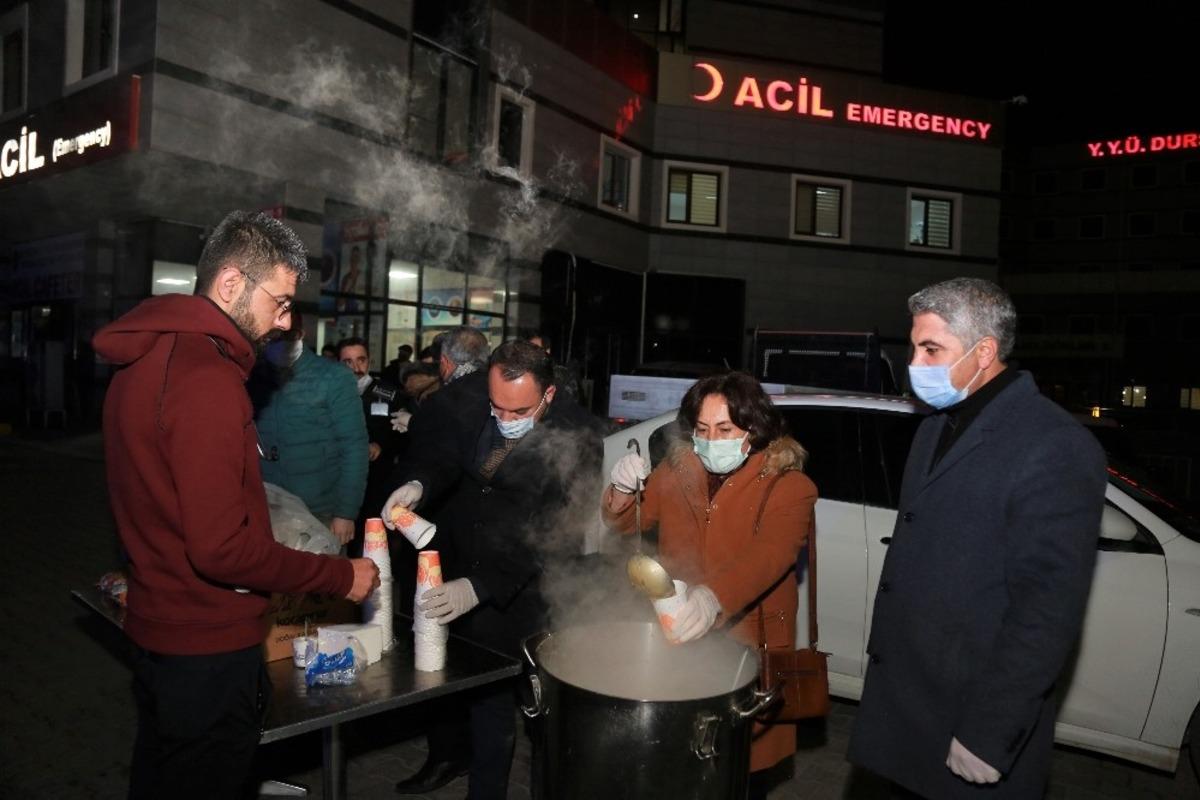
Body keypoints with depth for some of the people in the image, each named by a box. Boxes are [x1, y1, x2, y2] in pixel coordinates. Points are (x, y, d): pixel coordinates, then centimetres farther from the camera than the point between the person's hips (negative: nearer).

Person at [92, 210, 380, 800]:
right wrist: (342, 577, -18)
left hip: (157, 629, 10)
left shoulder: (146, 358, 7)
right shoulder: (207, 379, -25)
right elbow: (220, 547, -27)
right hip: (209, 646, -10)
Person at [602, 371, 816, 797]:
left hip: (747, 642, -3)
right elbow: (626, 523, 3)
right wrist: (622, 490, -20)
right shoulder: (678, 467, 2)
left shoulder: (788, 486, -13)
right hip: (676, 635, 3)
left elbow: (769, 555, -29)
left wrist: (713, 597, -46)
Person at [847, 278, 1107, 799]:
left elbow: (1048, 606, -21)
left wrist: (989, 734, -20)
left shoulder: (1056, 447, -18)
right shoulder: (939, 421, 8)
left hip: (970, 711, -7)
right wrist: (884, 644, 13)